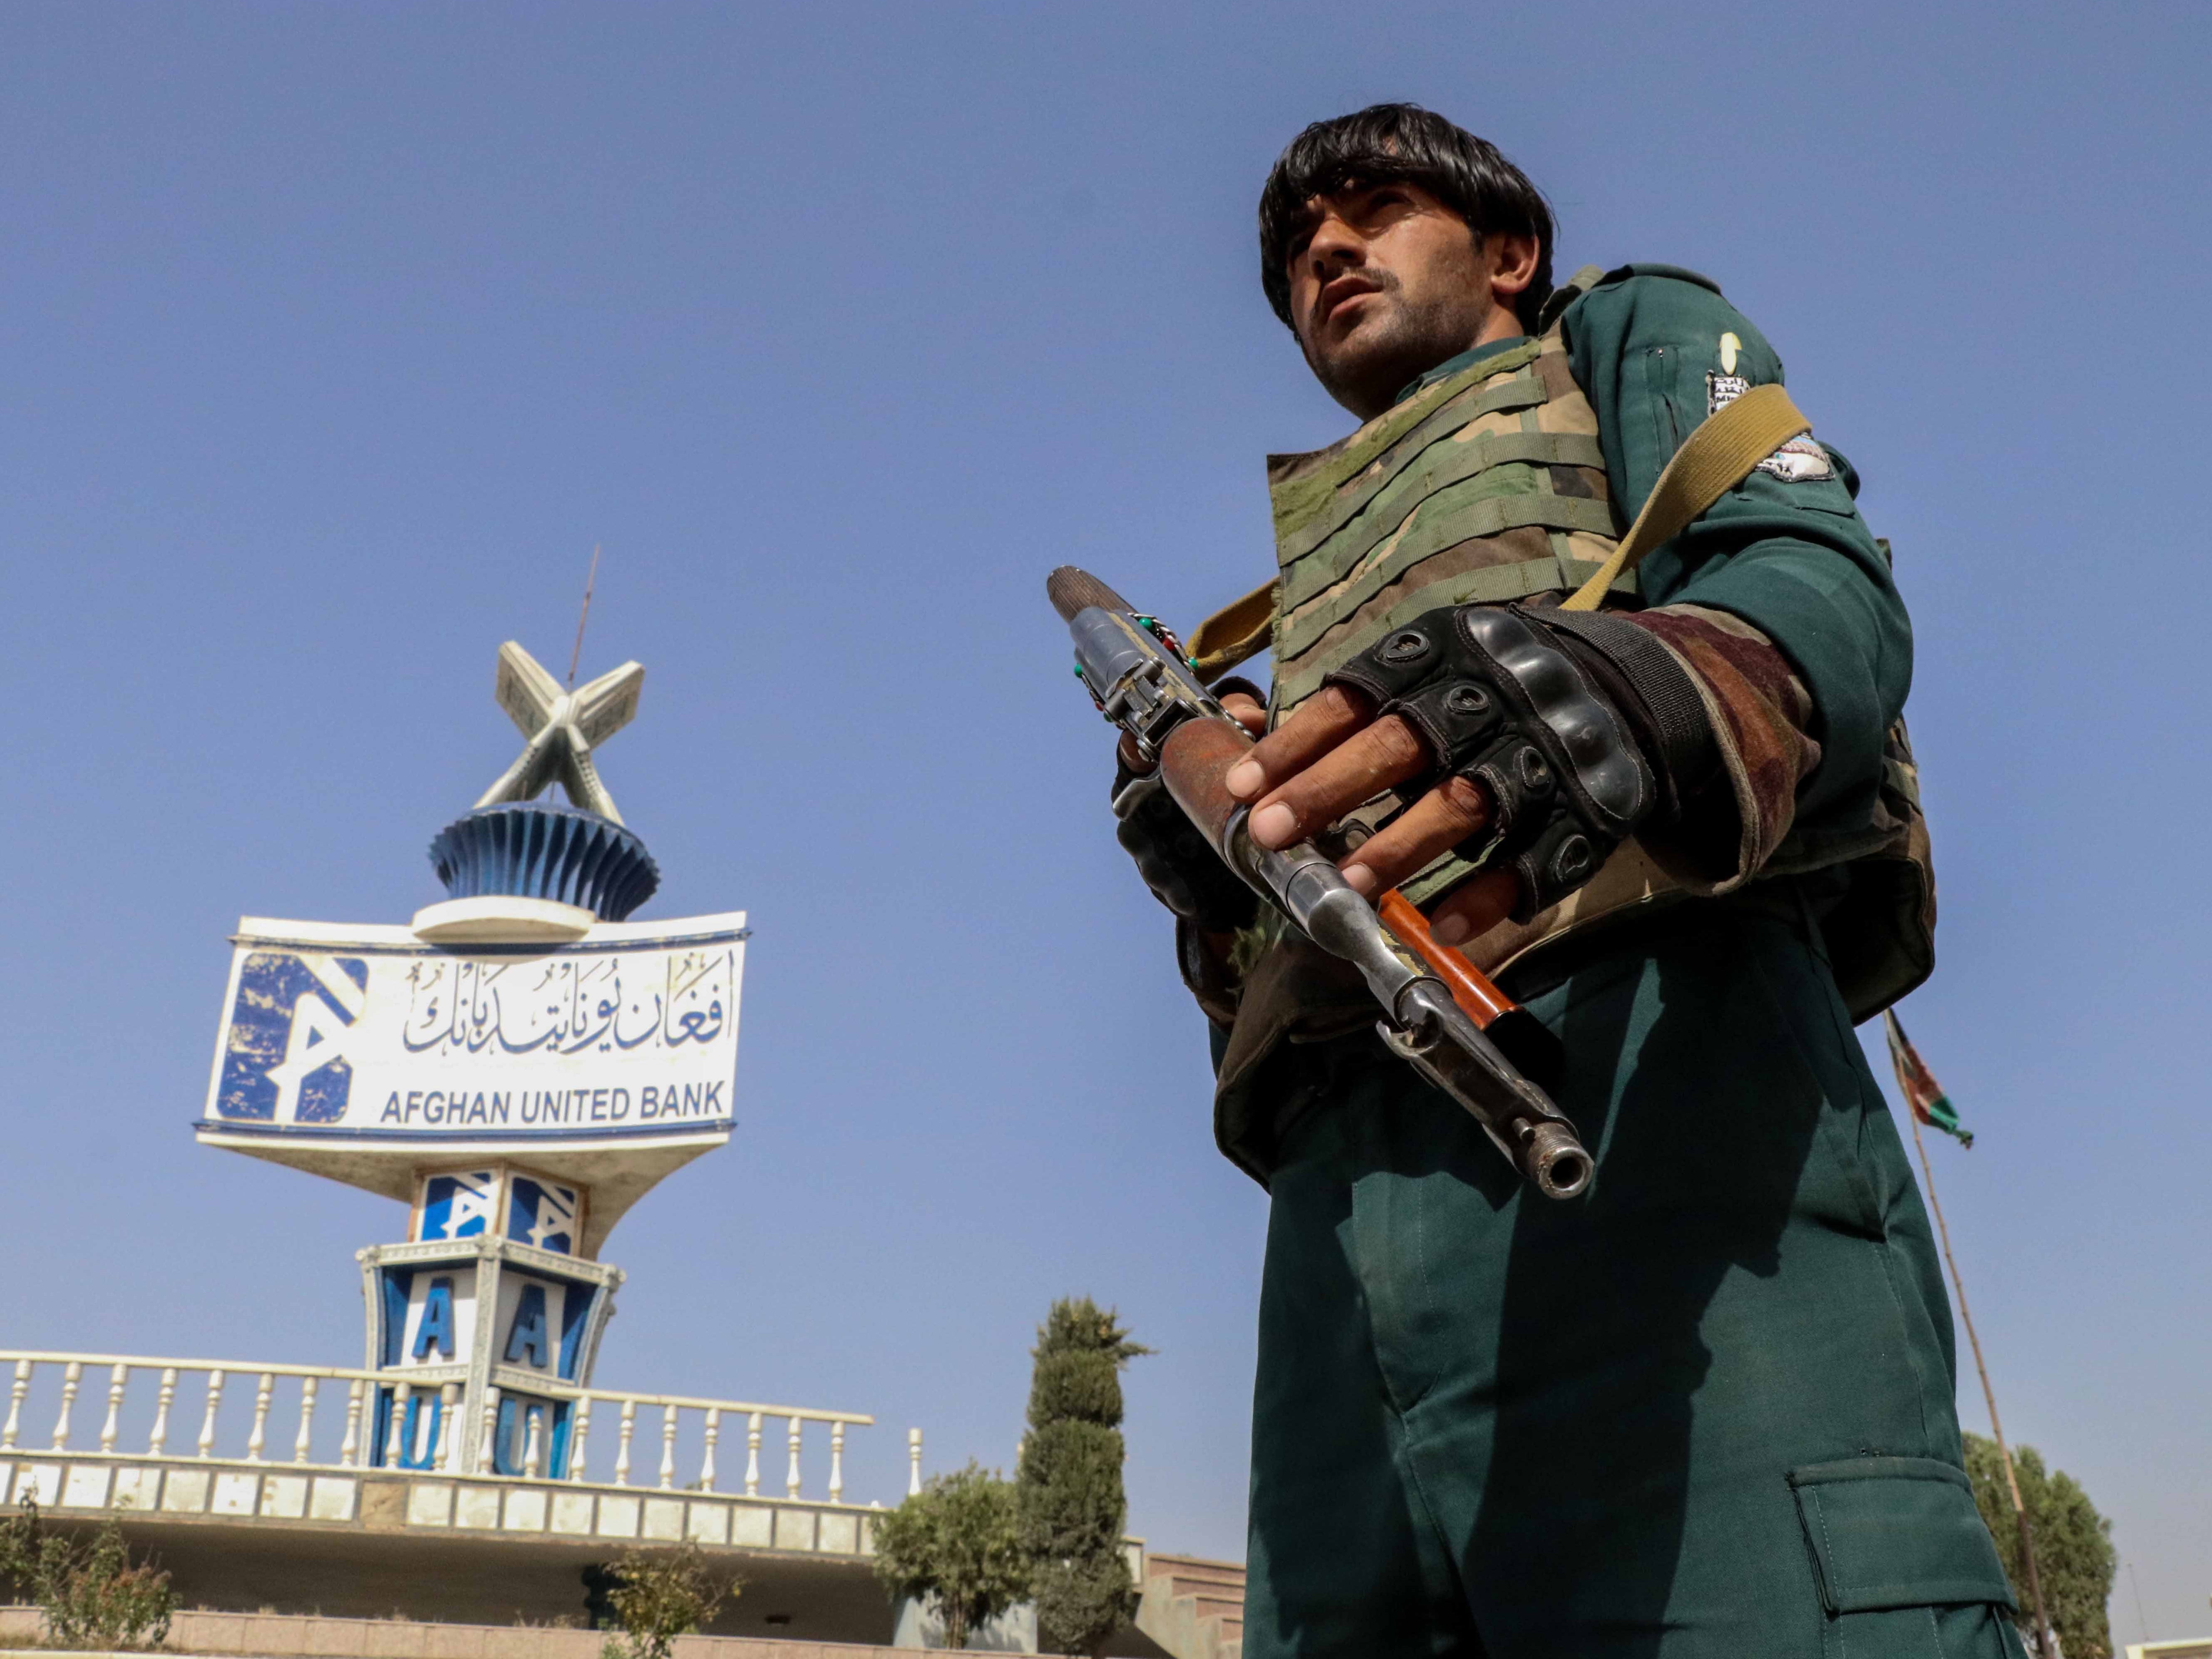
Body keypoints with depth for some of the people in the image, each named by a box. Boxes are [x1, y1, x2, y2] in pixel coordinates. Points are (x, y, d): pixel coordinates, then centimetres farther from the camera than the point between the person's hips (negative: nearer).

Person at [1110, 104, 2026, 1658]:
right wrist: (1219, 875, 7)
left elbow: (1827, 587, -1)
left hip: (1643, 1065, -5)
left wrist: (1636, 695, -24)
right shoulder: (1303, 596, 37)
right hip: (1347, 1195, 5)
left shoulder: (1629, 336, 24)